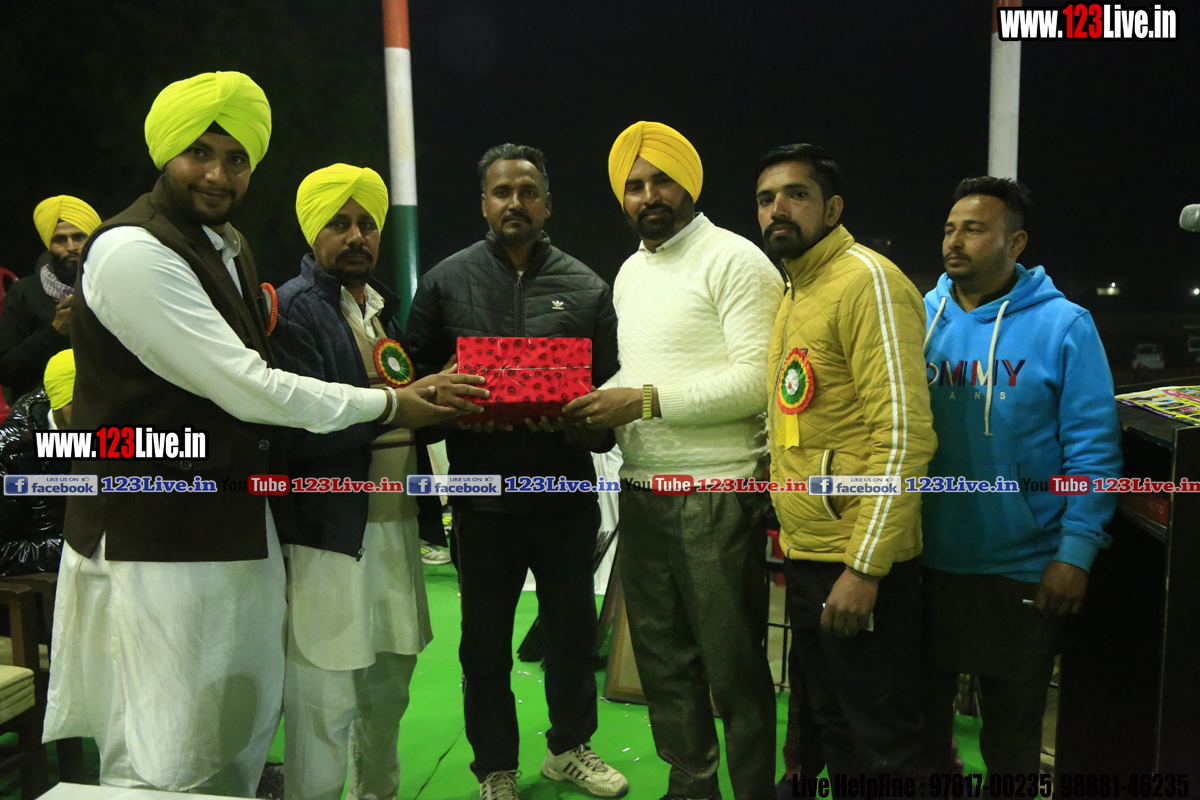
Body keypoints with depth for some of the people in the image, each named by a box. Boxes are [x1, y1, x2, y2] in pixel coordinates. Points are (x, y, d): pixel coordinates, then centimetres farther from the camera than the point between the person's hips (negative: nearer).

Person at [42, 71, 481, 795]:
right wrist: (386, 405, -11)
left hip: (241, 534, 9)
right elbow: (247, 388, -20)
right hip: (159, 545, -9)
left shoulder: (228, 245, 12)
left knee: (243, 736, 20)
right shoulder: (131, 251, -17)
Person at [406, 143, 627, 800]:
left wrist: (575, 419, -16)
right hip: (483, 495, -1)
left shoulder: (586, 288, 5)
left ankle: (568, 746, 39)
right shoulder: (446, 280, 3)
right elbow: (415, 377, 3)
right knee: (486, 641, 12)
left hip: (567, 494, 1)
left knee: (573, 628, 15)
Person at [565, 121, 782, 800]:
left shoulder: (734, 260, -8)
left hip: (716, 495, -7)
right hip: (642, 491, 8)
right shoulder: (631, 273, 17)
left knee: (734, 668, 5)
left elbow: (757, 380, -17)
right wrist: (593, 407, 2)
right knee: (664, 661, 18)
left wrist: (647, 402, -18)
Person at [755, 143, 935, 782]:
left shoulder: (867, 281, -13)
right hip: (806, 557, 9)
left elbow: (904, 433, -21)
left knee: (882, 750, 7)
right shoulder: (793, 294, 14)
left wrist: (864, 568, -22)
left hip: (859, 564, -9)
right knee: (831, 726, 22)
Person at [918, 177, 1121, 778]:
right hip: (924, 560, 3)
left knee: (1011, 730, 16)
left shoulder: (1062, 324, -8)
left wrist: (1075, 553, -13)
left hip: (1020, 569, -2)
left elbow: (1093, 448, -8)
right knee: (921, 711, 20)